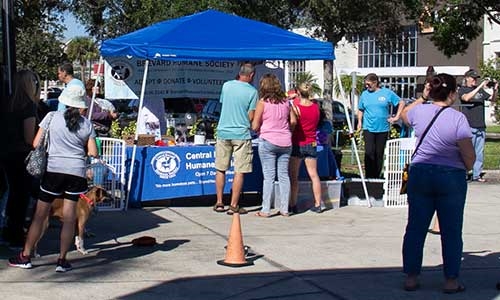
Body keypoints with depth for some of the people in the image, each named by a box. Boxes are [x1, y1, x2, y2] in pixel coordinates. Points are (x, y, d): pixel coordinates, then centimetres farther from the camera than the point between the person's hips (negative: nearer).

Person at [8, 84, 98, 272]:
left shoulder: (52, 117, -1)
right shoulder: (86, 124, 2)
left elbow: (36, 143, 0)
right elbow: (93, 153, 1)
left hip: (53, 170, -1)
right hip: (76, 172, 1)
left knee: (40, 215, 6)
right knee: (69, 218, 5)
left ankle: (25, 257, 11)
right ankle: (62, 261, 5)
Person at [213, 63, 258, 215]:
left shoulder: (226, 85, 3)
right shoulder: (252, 91, -7)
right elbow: (251, 117, -8)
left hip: (223, 132, 4)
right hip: (241, 134, -3)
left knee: (220, 169, 13)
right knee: (239, 171, 2)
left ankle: (219, 203, 16)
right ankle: (233, 205, 2)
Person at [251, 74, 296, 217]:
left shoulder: (262, 102, -7)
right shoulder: (285, 101, 6)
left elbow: (255, 126, -7)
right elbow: (293, 121, 6)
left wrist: (259, 130, 14)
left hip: (268, 142, -4)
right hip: (285, 142, 4)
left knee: (269, 176, -1)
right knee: (284, 175, 9)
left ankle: (266, 210, 0)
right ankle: (284, 209, 12)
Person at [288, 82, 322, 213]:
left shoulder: (295, 107, -16)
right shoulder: (316, 106, -3)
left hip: (297, 144, -4)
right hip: (311, 145, 4)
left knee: (293, 176, 5)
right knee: (314, 175, 9)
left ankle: (293, 205, 5)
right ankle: (318, 204, 11)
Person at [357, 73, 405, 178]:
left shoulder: (387, 93, -1)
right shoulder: (364, 94, 5)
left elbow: (401, 103, 6)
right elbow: (360, 109, 16)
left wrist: (397, 117, 0)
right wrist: (359, 121, 4)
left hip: (383, 129, 0)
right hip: (368, 129, 0)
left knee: (379, 154, 6)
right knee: (369, 153, -11)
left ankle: (377, 177, 16)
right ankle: (369, 177, -7)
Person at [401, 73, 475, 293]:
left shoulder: (419, 111, -1)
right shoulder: (457, 118, -13)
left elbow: (404, 114, 25)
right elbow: (469, 156, -11)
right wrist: (466, 169, 8)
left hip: (419, 174, 4)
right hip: (451, 177, -4)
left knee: (415, 228, 10)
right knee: (451, 231, 7)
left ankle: (411, 277, 16)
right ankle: (451, 281, 12)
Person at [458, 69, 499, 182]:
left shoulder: (480, 90, 17)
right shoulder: (462, 90, 1)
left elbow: (492, 99, 17)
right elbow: (466, 98, -19)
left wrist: (495, 90, -3)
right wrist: (480, 87, -22)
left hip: (481, 126, 6)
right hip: (469, 126, -6)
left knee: (479, 153, 7)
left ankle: (477, 175, 13)